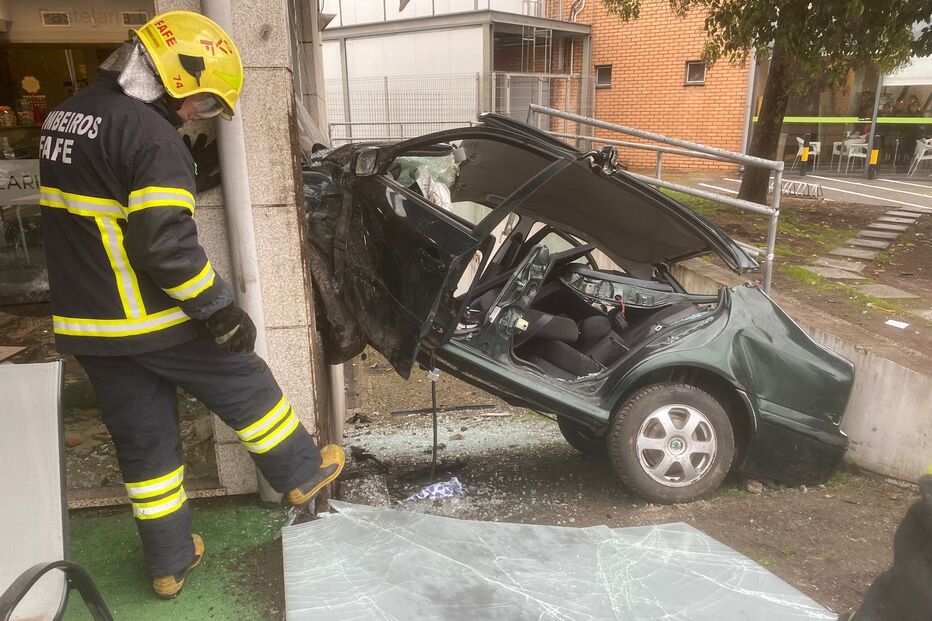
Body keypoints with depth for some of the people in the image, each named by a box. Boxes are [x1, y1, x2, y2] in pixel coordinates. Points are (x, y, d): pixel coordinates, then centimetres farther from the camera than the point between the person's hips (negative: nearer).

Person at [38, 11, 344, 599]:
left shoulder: (66, 117, 12)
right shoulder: (151, 134, -19)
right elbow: (166, 243, -25)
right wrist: (222, 308, -16)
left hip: (88, 321, 8)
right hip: (153, 320, -8)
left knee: (143, 440, 16)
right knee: (246, 386, 14)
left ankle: (171, 562, 28)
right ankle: (302, 473, 32)